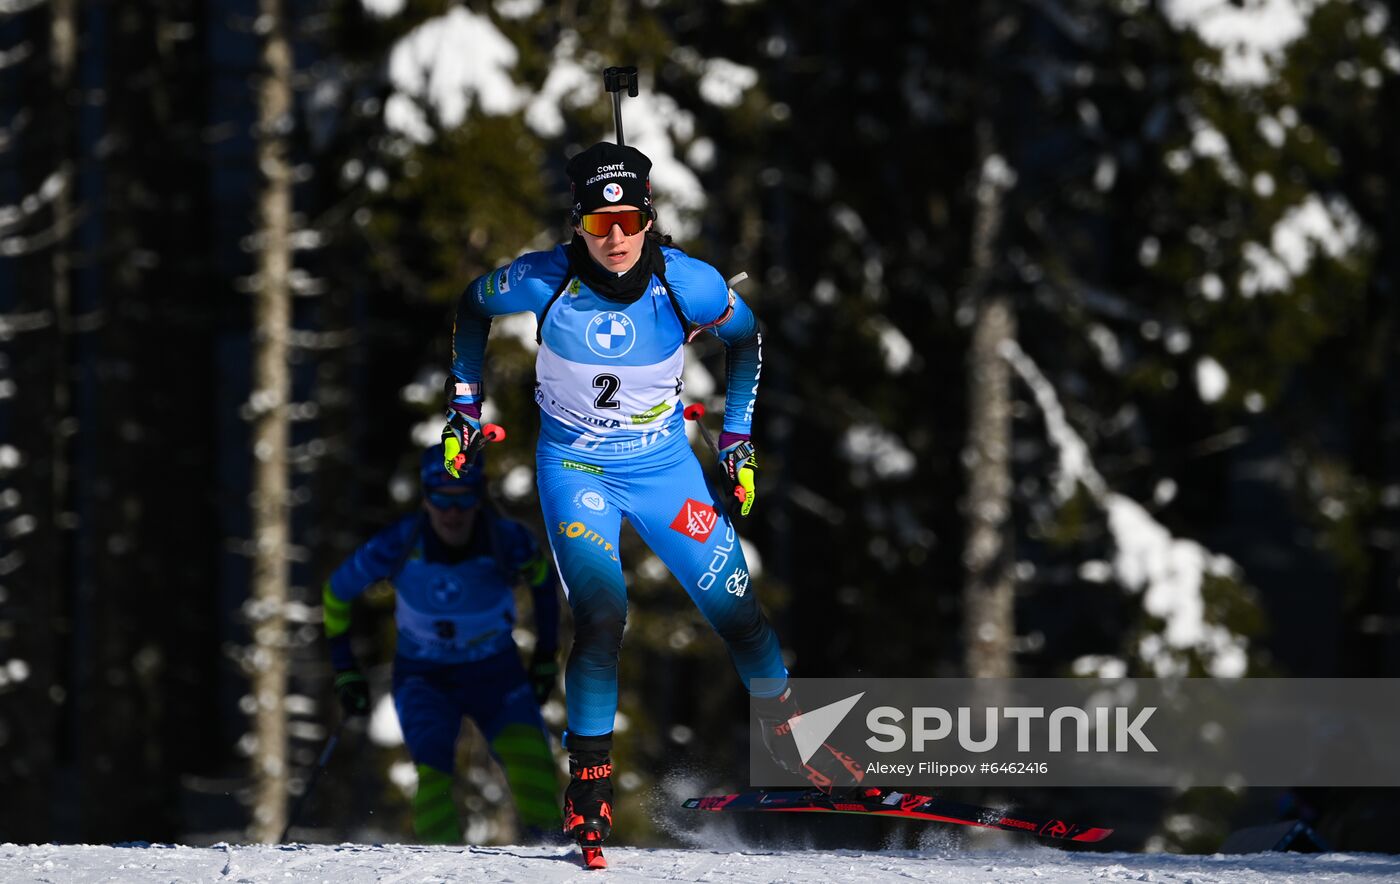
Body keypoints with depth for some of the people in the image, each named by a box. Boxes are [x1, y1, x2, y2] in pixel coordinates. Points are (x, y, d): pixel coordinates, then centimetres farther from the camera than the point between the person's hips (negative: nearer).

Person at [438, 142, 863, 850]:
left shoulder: (688, 284, -19)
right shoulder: (543, 282, -22)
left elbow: (747, 339, 2)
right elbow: (473, 305, 1)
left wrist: (737, 440, 3)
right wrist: (464, 406, 3)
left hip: (663, 465, 2)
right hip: (575, 468, -2)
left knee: (735, 607, 4)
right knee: (601, 618, -20)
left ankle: (783, 726, 32)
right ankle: (589, 780, -8)